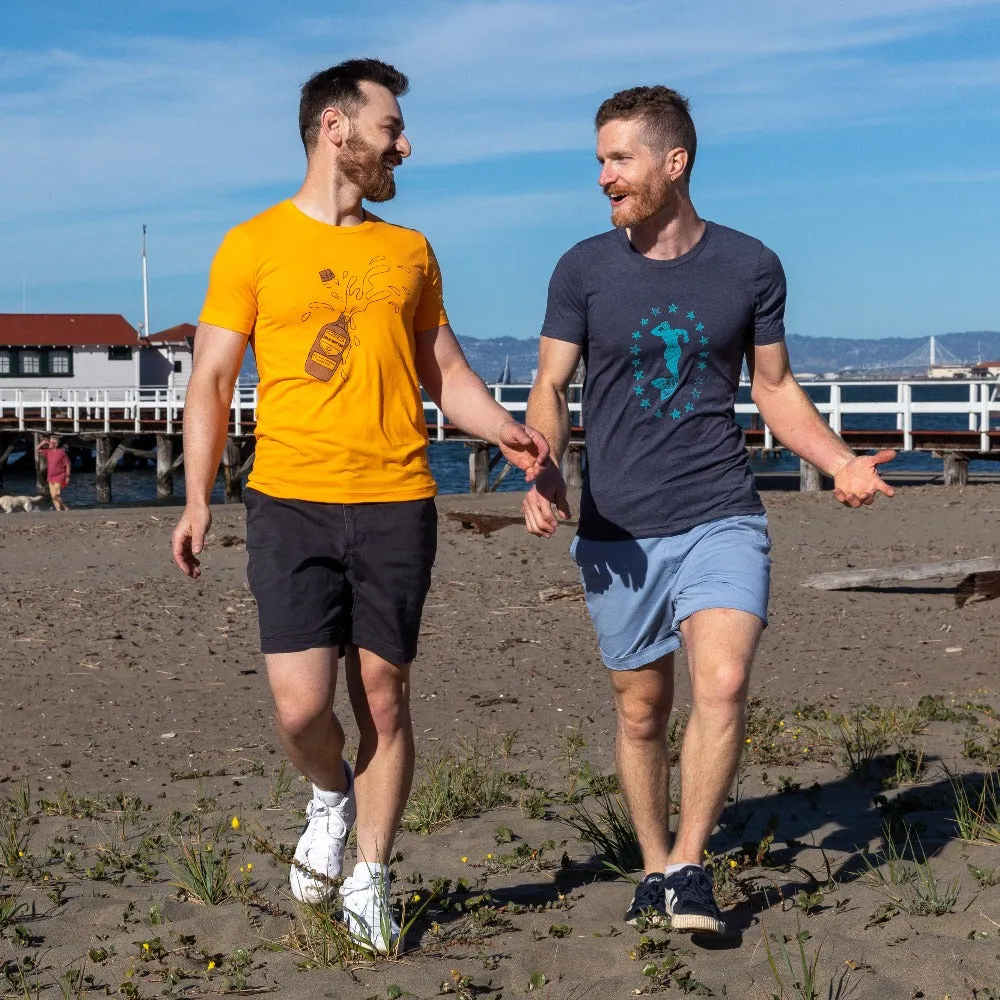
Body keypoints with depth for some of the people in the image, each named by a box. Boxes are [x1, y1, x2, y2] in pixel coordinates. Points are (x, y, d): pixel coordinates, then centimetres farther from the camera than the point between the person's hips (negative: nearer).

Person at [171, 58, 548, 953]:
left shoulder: (409, 251, 14)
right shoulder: (253, 246, 4)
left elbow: (445, 371, 16)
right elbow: (212, 382, 3)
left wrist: (505, 431, -3)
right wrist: (198, 498, -8)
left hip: (397, 505, 3)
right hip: (290, 504, -2)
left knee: (384, 697, 6)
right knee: (300, 704, -9)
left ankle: (370, 879, 22)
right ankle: (331, 797, 25)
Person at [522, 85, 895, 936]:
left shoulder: (750, 267, 2)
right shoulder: (584, 271, 1)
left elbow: (776, 390, 10)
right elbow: (551, 390, 3)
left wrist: (841, 463, -6)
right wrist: (544, 476, -17)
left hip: (721, 520, -1)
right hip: (618, 530, 1)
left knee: (723, 683, -20)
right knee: (642, 709, 9)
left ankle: (690, 867, -4)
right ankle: (654, 867, 28)